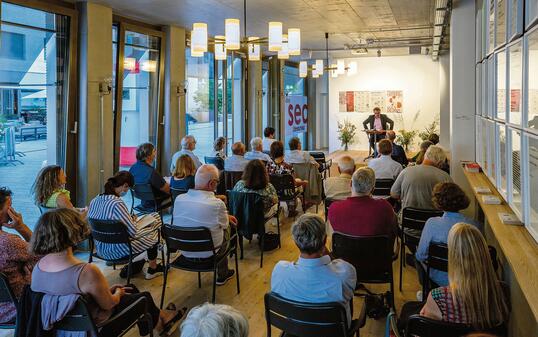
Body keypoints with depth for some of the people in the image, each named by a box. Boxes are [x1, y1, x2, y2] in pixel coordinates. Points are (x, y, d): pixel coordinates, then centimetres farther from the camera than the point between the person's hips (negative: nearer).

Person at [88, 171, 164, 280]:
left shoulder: (94, 201, -4)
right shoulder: (117, 204, -27)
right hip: (118, 250, -7)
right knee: (154, 232, 17)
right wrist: (134, 220, -2)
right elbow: (133, 232, -24)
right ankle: (152, 269, 35)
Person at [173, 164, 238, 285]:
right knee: (227, 228, 22)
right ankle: (222, 274, 36)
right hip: (207, 254, -5)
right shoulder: (217, 204, -25)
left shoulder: (179, 199, -9)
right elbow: (224, 225, -4)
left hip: (184, 251, 5)